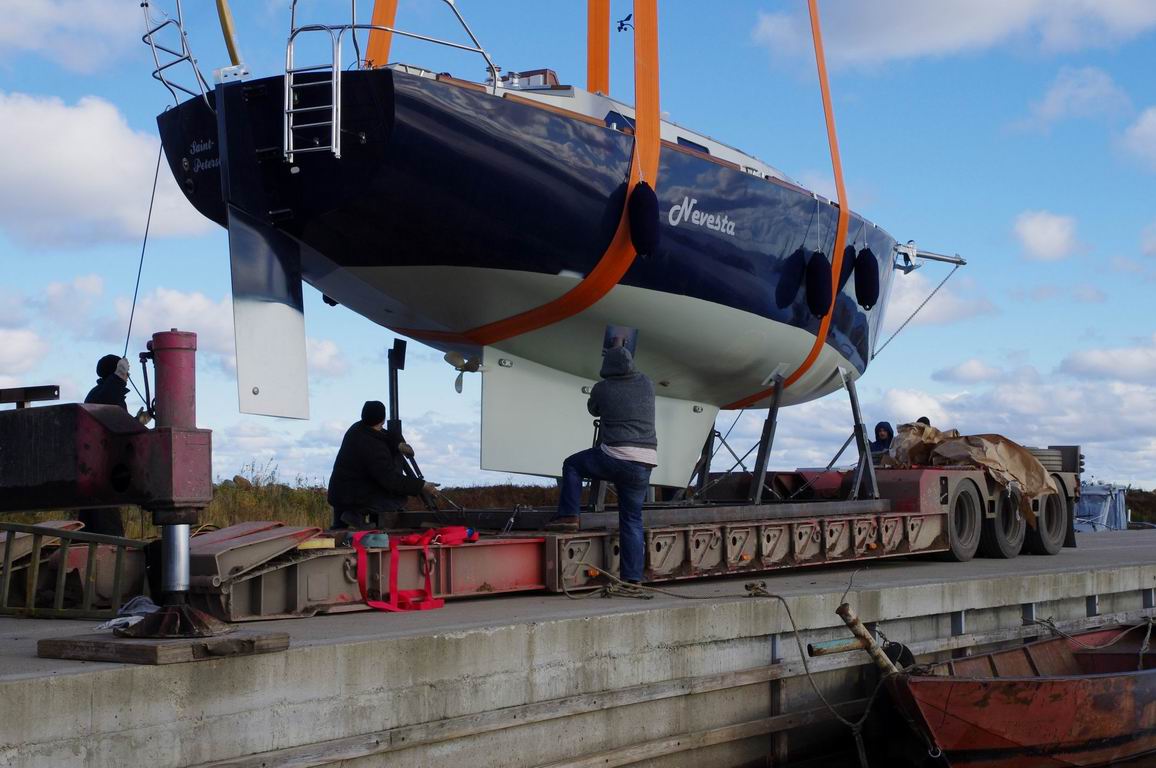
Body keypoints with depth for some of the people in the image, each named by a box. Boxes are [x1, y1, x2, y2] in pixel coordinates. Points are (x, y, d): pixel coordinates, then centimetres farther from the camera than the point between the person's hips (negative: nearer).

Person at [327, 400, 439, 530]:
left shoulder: (357, 428, -1)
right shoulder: (373, 448, -28)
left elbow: (385, 436, 14)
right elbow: (391, 480, -27)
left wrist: (398, 444, -7)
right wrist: (422, 486, -23)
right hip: (354, 498, -9)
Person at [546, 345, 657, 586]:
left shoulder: (602, 389, 0)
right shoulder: (647, 384, 10)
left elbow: (593, 410, 22)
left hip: (616, 458, -4)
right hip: (645, 462, 4)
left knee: (572, 465, 21)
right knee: (632, 519, 10)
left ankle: (568, 516, 10)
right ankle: (633, 577, 5)